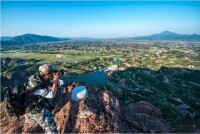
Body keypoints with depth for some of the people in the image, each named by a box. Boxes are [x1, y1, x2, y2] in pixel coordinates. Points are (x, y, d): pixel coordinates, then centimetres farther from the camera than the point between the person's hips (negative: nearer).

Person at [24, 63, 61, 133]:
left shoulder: (43, 79, -3)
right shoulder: (36, 85, -28)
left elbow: (57, 86, 4)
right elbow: (52, 95, -25)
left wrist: (57, 79, -14)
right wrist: (55, 81, -24)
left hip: (40, 106, 9)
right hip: (37, 109, -9)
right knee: (52, 129, -15)